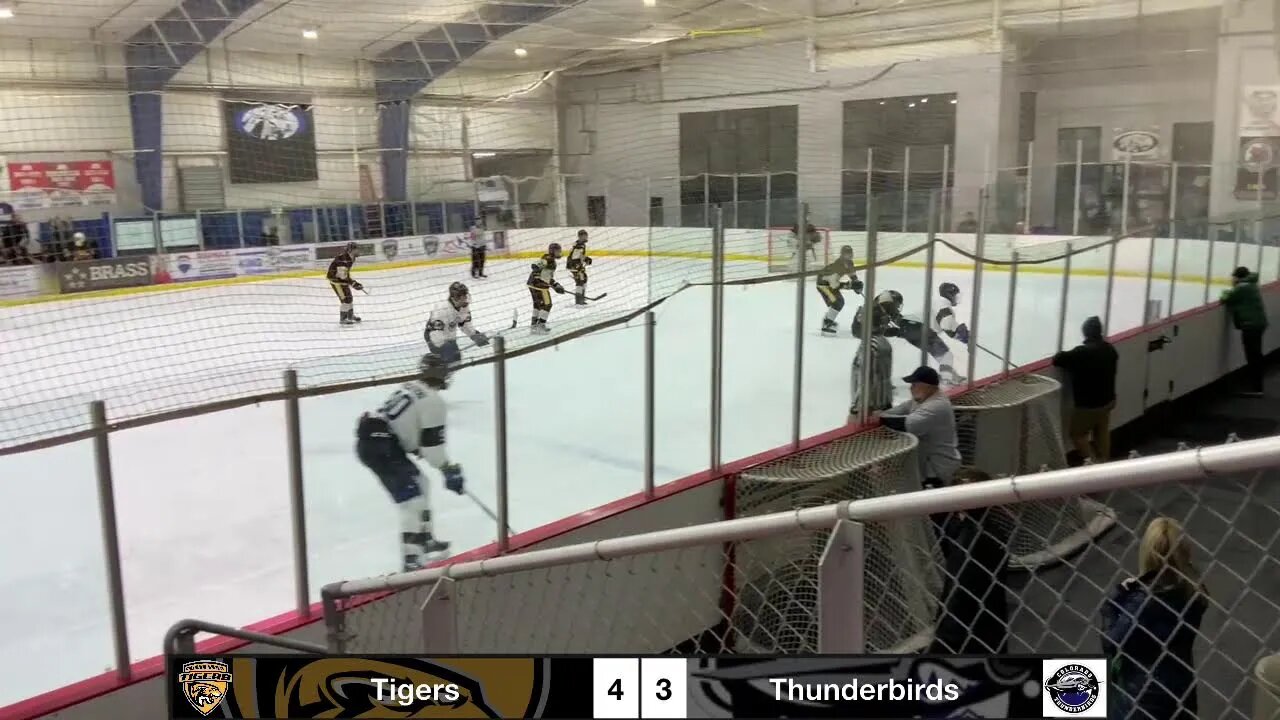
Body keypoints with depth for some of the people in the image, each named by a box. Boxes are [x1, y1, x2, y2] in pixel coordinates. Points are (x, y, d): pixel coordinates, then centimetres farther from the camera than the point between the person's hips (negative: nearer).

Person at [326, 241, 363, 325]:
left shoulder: (350, 258, 4)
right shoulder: (343, 258, -28)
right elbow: (342, 275, -30)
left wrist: (353, 281, 15)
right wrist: (354, 284, -26)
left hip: (342, 279, 10)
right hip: (335, 280, -10)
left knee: (349, 297, 19)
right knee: (345, 299, -11)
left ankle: (350, 315, 36)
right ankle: (343, 318, -1)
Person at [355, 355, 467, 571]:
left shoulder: (410, 387, 17)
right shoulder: (432, 401, -10)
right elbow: (432, 443, -13)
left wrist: (418, 450, 29)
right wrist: (449, 470, -4)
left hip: (370, 439, 10)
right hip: (380, 447, -10)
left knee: (418, 485, 23)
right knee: (412, 499, -12)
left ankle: (424, 538, 36)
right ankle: (412, 558, -18)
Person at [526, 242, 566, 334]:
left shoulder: (551, 261, 21)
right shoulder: (548, 258, -10)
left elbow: (549, 277, 28)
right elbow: (534, 266, -24)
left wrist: (556, 286, 27)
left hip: (532, 284, 10)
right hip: (539, 285, -10)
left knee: (538, 304, 20)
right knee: (546, 304, -2)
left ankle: (534, 325, 28)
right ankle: (541, 326, -1)